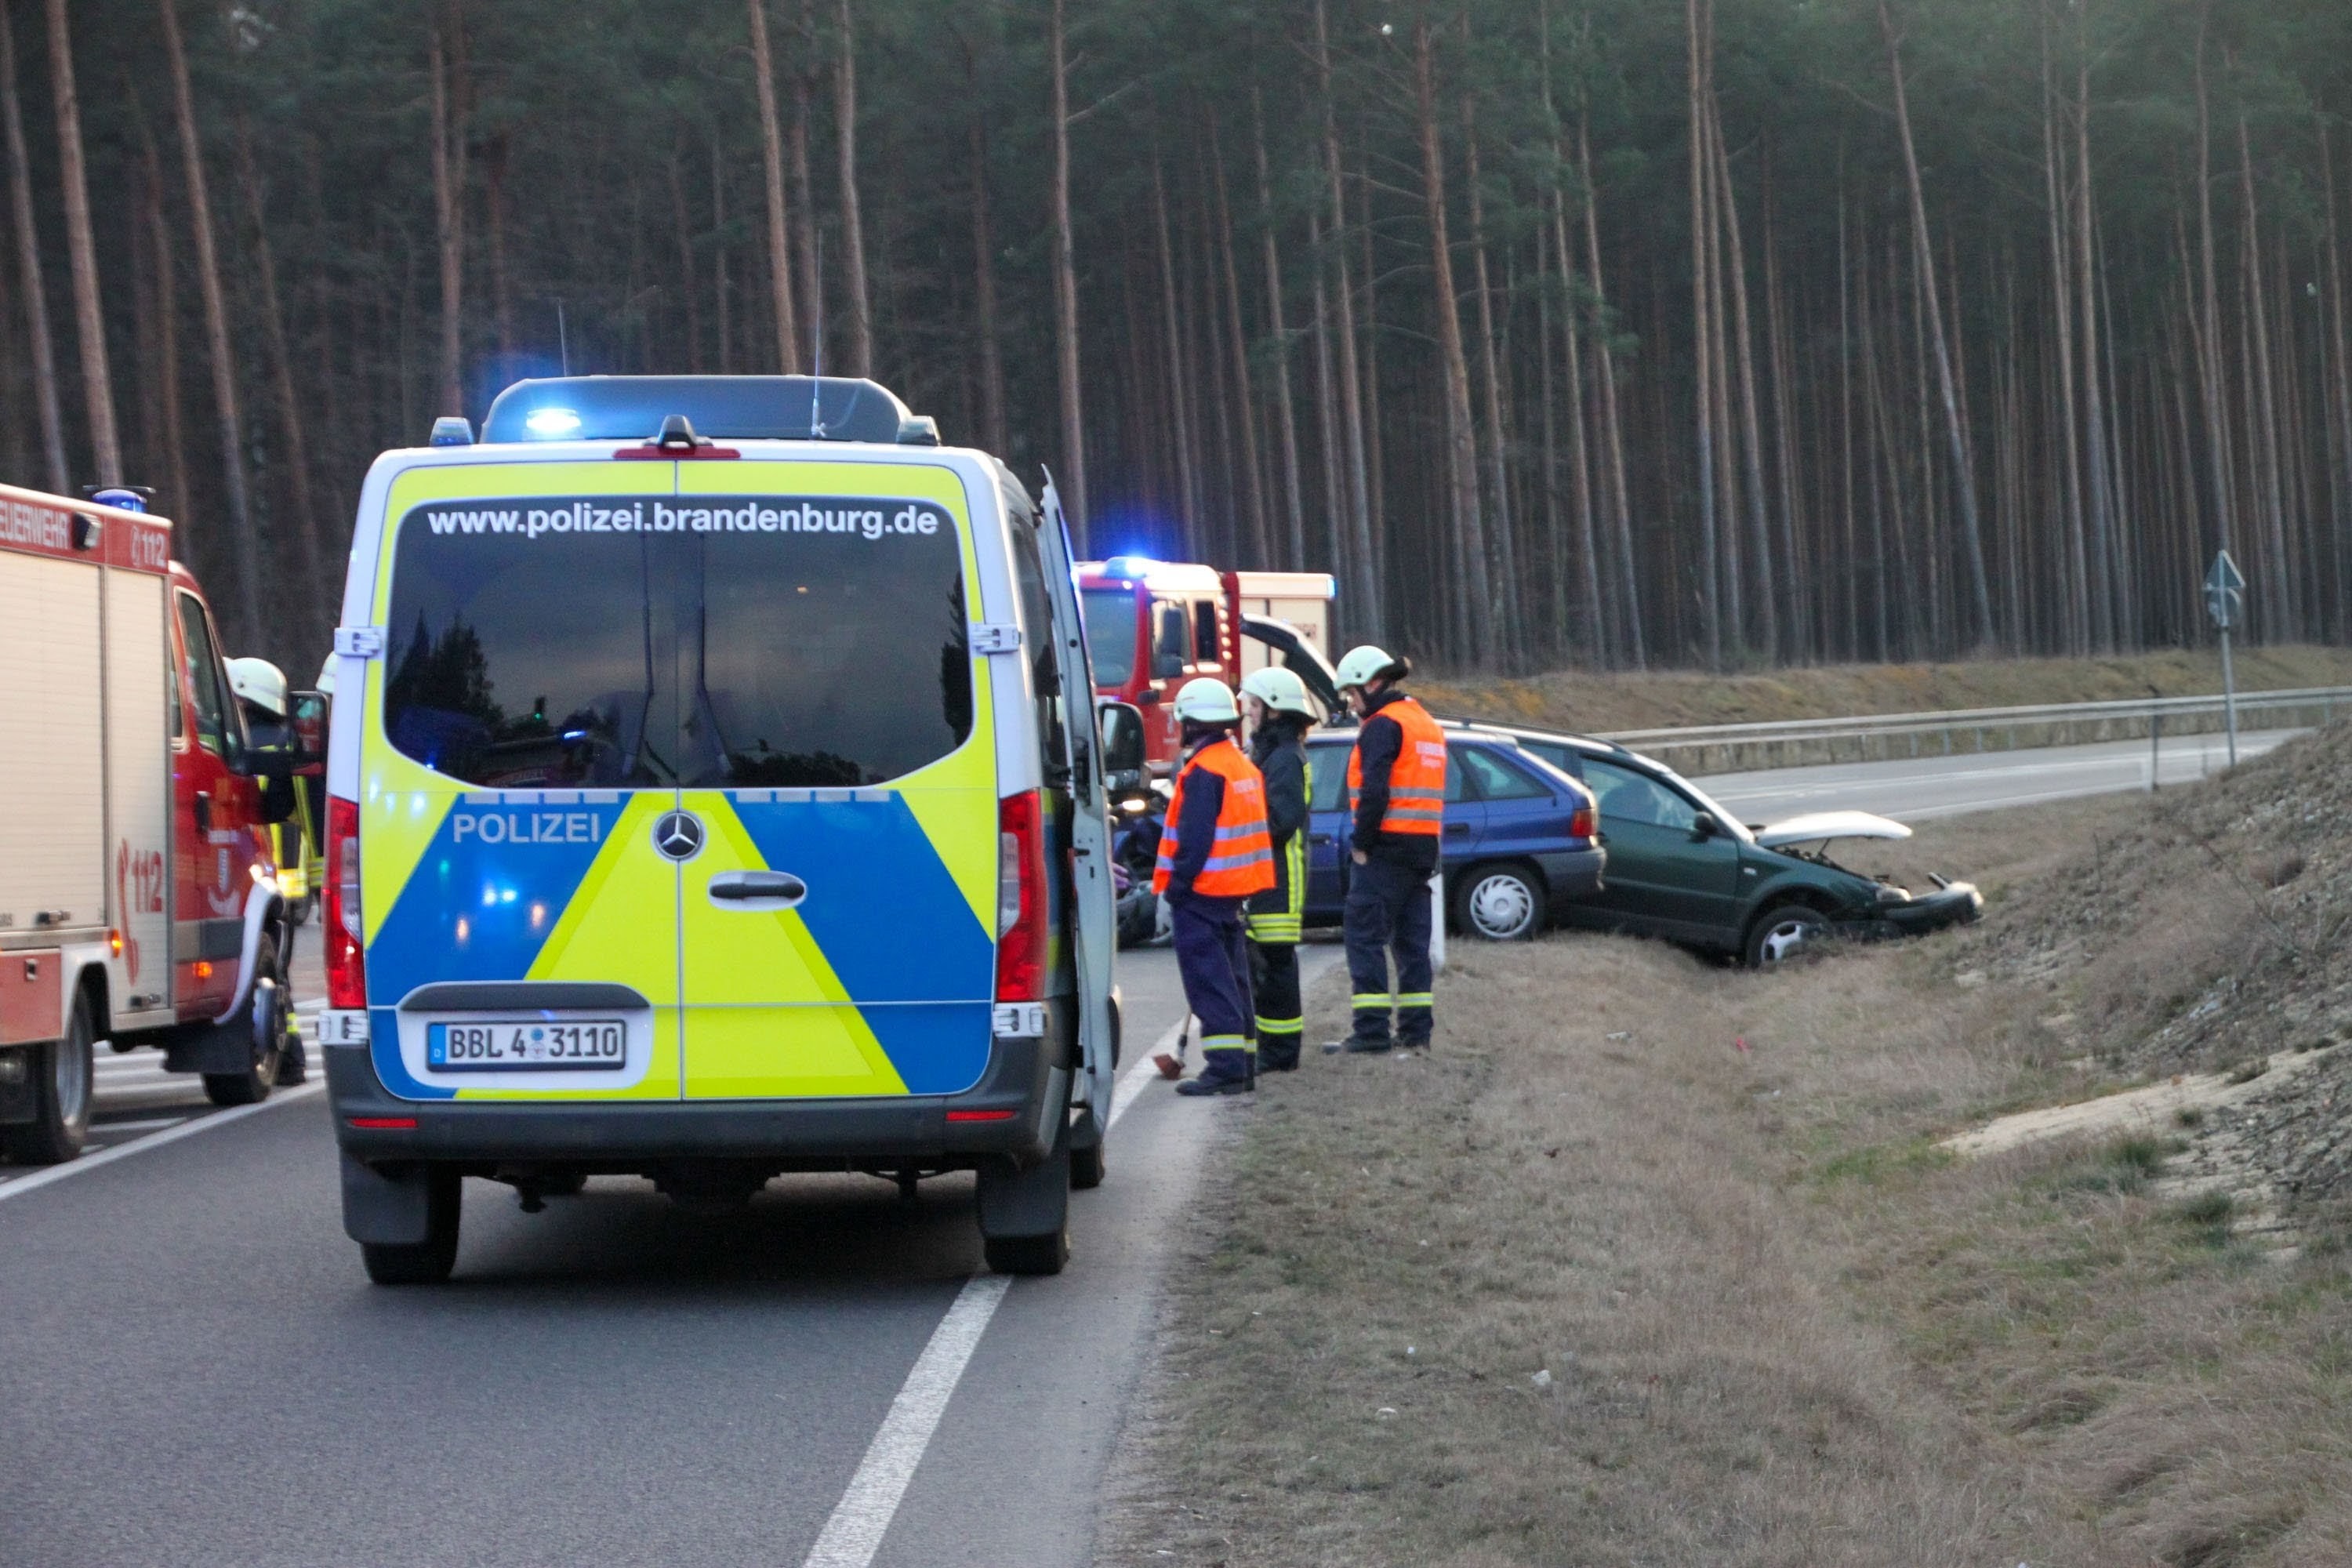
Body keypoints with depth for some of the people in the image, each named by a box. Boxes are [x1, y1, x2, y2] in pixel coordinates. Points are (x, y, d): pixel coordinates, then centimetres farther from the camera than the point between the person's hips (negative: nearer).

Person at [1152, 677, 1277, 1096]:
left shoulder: (1204, 771, -15)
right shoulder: (1244, 766, 15)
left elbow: (1195, 838, -20)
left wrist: (1177, 885, -17)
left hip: (1203, 890, -9)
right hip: (1235, 890, 9)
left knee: (1208, 980, -9)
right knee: (1231, 978, 15)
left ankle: (1225, 1066, -14)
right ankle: (1243, 1064, 18)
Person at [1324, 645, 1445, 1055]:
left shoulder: (1383, 725, -11)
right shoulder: (1427, 724, 19)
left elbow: (1374, 791, -21)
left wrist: (1361, 843, -14)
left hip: (1386, 849, -9)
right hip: (1423, 847, 9)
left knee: (1365, 937, -6)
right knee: (1411, 940, 12)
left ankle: (1371, 1029, -10)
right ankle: (1415, 1029, 12)